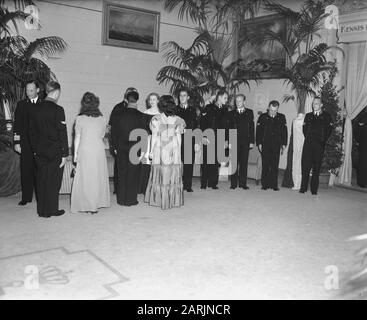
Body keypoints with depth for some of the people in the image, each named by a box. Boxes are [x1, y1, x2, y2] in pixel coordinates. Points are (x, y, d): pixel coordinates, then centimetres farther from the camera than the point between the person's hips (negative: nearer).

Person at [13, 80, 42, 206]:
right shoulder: (21, 104, 10)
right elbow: (17, 124, 8)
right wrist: (17, 142, 0)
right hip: (25, 144, 1)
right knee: (26, 171, 4)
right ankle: (26, 197, 12)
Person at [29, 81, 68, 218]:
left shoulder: (35, 109, 4)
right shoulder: (58, 110, -14)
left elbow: (32, 132, 9)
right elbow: (62, 133, -14)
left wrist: (35, 150, 17)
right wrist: (64, 154, -10)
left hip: (40, 151, 6)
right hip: (55, 152, -6)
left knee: (41, 181, 14)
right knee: (53, 182, 6)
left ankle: (41, 210, 23)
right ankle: (51, 210, 15)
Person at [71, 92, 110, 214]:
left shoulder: (80, 119, -7)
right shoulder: (102, 119, 0)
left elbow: (77, 138, -3)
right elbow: (102, 136, 9)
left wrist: (75, 154, 5)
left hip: (85, 150, -3)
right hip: (99, 150, 3)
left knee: (85, 178, 6)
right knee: (99, 177, 13)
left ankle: (87, 205, 12)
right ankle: (98, 203, 21)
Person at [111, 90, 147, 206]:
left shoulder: (119, 114, 0)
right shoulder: (140, 116, -8)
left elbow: (113, 131, 3)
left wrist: (115, 147, 10)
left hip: (121, 148, 3)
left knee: (121, 173, 11)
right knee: (133, 174, 6)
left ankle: (121, 199, 18)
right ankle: (130, 199, 11)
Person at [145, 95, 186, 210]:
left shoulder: (156, 119, -2)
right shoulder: (177, 120, 0)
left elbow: (154, 137, -1)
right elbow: (179, 137, 3)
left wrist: (151, 151, 6)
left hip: (159, 150, -1)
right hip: (174, 151, 1)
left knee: (160, 175, 7)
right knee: (174, 176, 7)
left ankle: (160, 200, 14)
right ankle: (173, 200, 14)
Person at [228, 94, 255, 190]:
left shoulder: (249, 112, 10)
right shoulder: (231, 113, 10)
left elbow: (252, 127, 6)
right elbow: (229, 128, 6)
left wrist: (252, 141, -1)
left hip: (245, 142, 0)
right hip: (234, 141, 0)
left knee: (244, 163, 3)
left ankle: (243, 183, 9)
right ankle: (233, 183, 6)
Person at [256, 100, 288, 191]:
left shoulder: (281, 117, 7)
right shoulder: (262, 117, 4)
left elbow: (284, 131, 10)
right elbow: (258, 131, 3)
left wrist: (284, 144, 5)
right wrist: (259, 143, -3)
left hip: (276, 146, 1)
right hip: (265, 145, -1)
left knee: (275, 166, 2)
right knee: (265, 165, 1)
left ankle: (274, 185, 8)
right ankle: (265, 184, 8)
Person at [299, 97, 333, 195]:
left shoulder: (326, 116, 8)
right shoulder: (308, 116, 16)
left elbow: (329, 130, 5)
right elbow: (304, 128, 15)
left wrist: (323, 140, -2)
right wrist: (307, 138, 4)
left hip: (319, 144, -2)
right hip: (308, 144, 2)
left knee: (316, 167, 1)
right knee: (305, 165, -4)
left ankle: (314, 189, 7)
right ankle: (303, 188, 1)